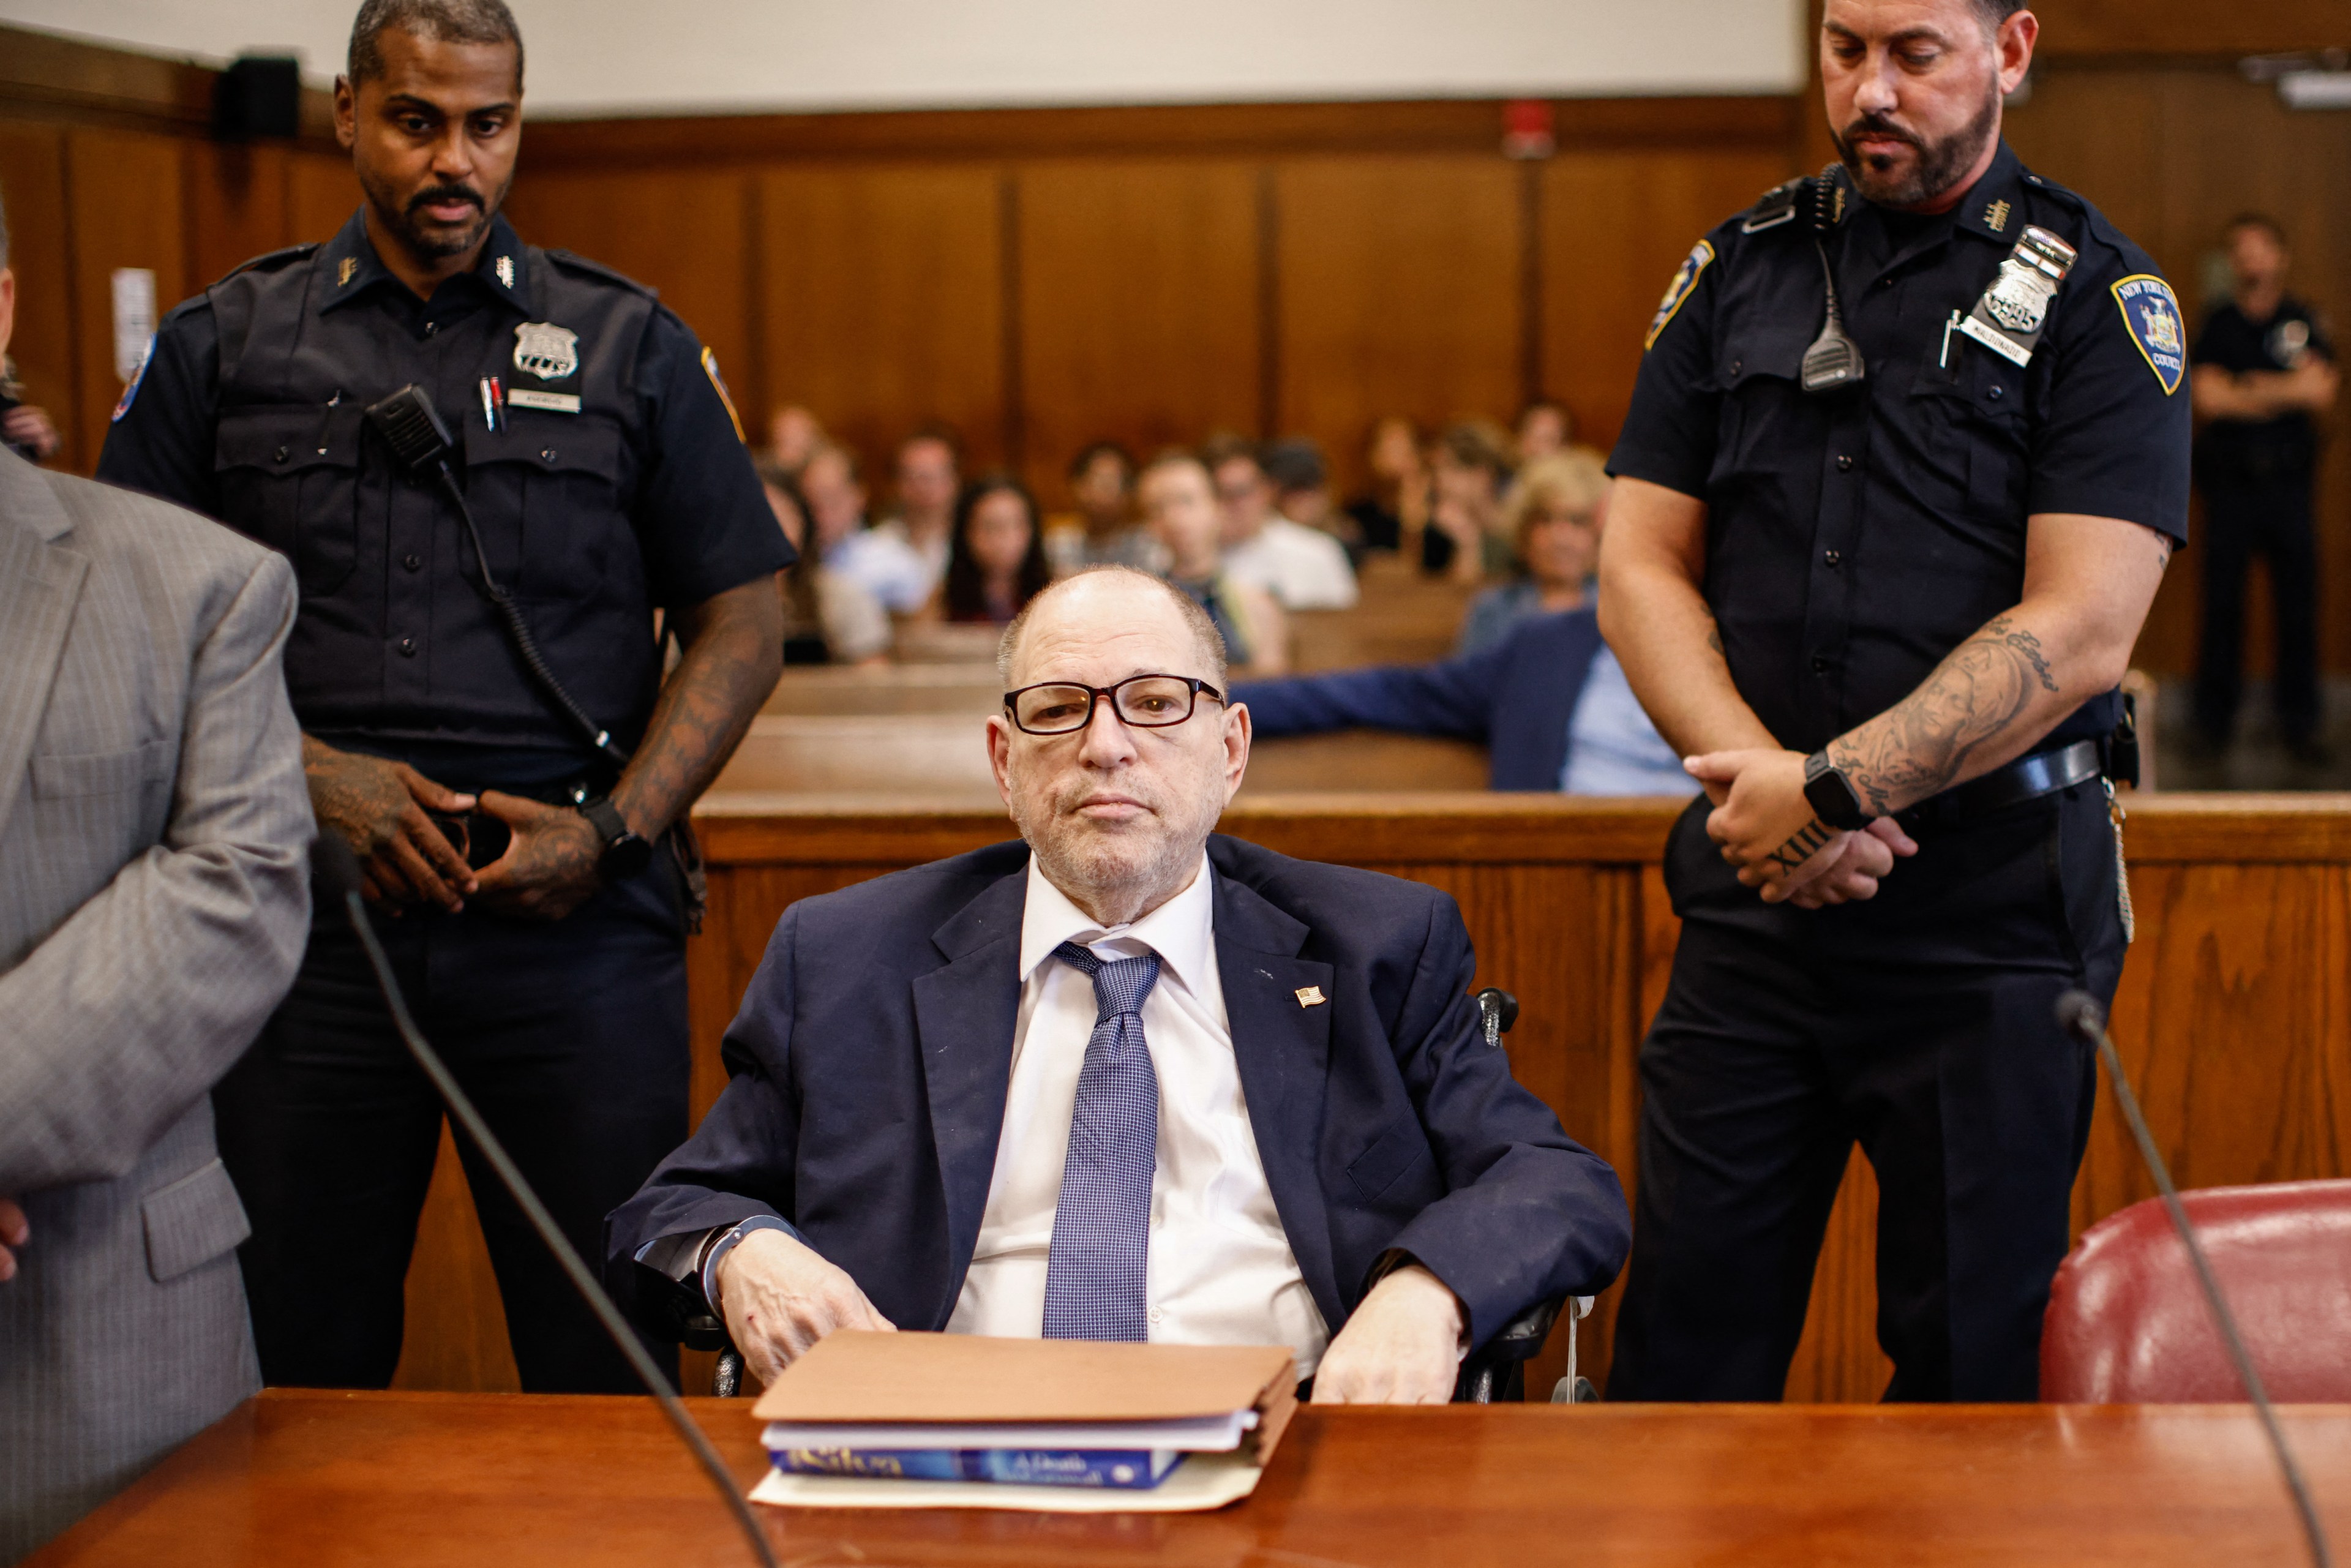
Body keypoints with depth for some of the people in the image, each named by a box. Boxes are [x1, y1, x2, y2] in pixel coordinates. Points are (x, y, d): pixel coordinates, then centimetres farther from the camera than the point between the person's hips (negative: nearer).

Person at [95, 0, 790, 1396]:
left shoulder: (632, 349, 9)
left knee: (609, 1374, 2)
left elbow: (743, 618, 7)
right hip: (307, 911, 1)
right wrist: (305, 772, -9)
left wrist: (614, 830, -6)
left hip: (576, 916, 0)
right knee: (294, 1364, 6)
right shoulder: (225, 348, 10)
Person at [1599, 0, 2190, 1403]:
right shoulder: (1740, 272, 10)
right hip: (1754, 894, 3)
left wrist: (1830, 789, -16)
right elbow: (1641, 571, 5)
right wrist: (1755, 778, -11)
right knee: (1681, 1354, 6)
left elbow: (2077, 633, -12)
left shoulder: (2094, 294, -2)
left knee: (1975, 1368, 7)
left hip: (1992, 917, -3)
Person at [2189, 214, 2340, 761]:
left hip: (2289, 484, 1)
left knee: (2298, 603, 0)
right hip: (2230, 484, -1)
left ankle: (2299, 722, 8)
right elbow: (2208, 397, -8)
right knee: (2222, 603, 0)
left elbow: (2322, 392, -5)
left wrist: (2252, 390, -8)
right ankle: (2214, 719, 9)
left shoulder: (2304, 322, 7)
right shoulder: (2216, 326, 4)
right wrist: (2286, 392, -6)